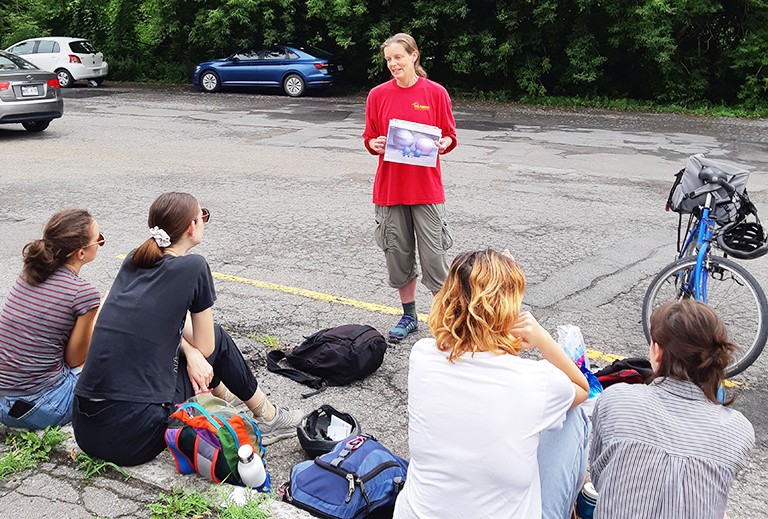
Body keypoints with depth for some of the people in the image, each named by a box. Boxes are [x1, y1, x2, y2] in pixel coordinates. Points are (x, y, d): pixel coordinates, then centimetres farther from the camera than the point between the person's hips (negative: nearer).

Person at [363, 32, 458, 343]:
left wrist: (442, 144, -17)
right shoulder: (378, 95, 4)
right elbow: (369, 139, 9)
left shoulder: (435, 93, -1)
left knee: (434, 255, -2)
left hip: (426, 188, -2)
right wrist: (376, 145, -13)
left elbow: (450, 137, 4)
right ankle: (409, 316, 26)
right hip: (390, 187, 3)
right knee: (398, 253, 10)